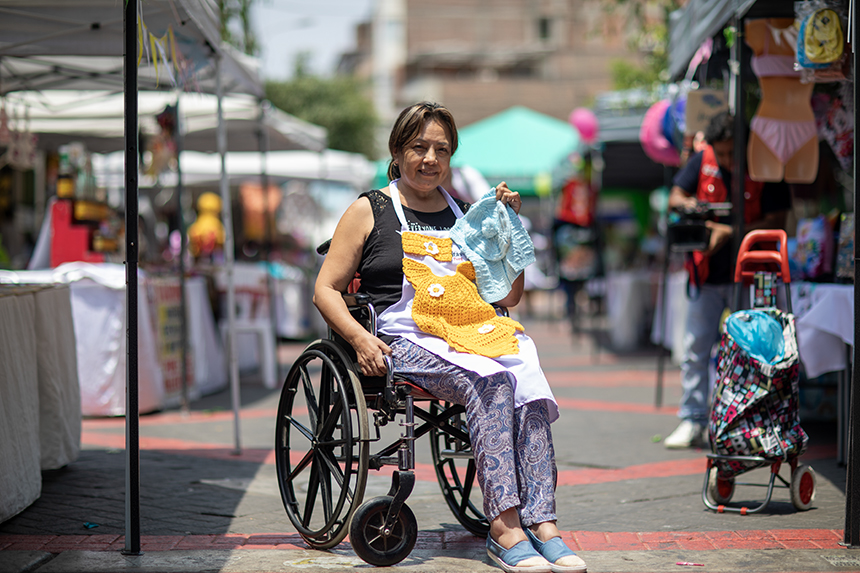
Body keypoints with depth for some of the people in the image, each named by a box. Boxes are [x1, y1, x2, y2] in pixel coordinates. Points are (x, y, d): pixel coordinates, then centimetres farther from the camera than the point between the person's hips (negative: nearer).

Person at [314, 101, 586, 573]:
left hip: (475, 334, 4)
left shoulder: (465, 215, 23)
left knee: (527, 378, -30)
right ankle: (504, 527, -38)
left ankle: (541, 522, -38)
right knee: (490, 381, -34)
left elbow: (507, 295, 23)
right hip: (405, 341, -4)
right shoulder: (370, 210, 12)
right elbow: (326, 290, 8)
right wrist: (360, 338, -9)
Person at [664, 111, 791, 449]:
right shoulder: (702, 162, 2)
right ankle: (692, 423, 8)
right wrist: (688, 203, -21)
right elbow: (674, 198, 3)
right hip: (707, 275, 3)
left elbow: (776, 223, -12)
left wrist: (730, 232, -22)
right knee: (696, 349, 2)